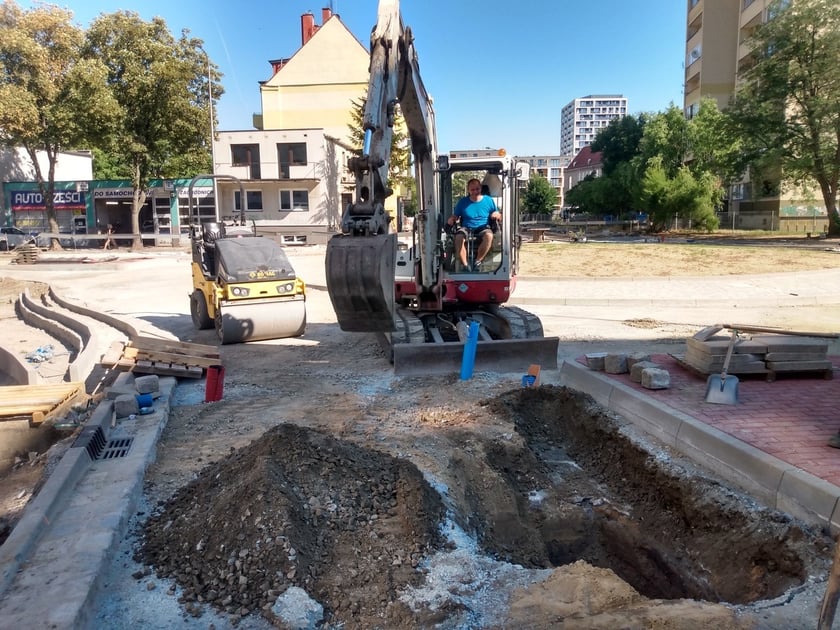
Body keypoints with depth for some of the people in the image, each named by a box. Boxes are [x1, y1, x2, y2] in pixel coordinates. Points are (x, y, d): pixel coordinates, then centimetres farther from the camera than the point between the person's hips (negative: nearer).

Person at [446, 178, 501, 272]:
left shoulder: (489, 200, 8)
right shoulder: (462, 202, 10)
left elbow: (498, 216, 13)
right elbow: (456, 215, 14)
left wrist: (497, 215, -12)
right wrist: (451, 219, -10)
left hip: (483, 228, 0)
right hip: (466, 228, 1)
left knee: (489, 235, -37)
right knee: (458, 237, -35)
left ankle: (478, 262, -21)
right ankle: (465, 265, -26)